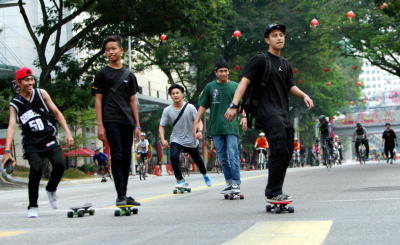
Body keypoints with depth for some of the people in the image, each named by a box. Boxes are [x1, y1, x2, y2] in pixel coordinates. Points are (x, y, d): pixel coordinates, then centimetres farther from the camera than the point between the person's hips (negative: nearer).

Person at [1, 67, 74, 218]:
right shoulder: (15, 104, 0)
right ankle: (33, 207, -5)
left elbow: (57, 113, 8)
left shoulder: (41, 93, 4)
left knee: (60, 164, -21)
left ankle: (51, 190, 11)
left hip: (49, 139, 1)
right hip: (31, 144, -1)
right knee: (36, 169, -23)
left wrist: (67, 133, -1)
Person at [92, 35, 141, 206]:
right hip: (111, 121, -4)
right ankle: (120, 195, -9)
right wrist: (100, 125, -7)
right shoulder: (102, 74, 5)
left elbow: (132, 101, 16)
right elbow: (98, 100, 2)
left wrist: (137, 125, 9)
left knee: (127, 157, 5)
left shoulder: (129, 75, 16)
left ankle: (125, 194, 14)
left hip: (127, 122, 4)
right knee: (117, 155, -11)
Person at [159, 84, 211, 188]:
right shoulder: (167, 110, -9)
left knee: (198, 160, 17)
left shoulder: (190, 107, -13)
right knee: (174, 156, -27)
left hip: (191, 140, 0)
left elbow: (199, 121, -13)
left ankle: (205, 175, 49)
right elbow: (162, 126, -3)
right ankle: (180, 181, -16)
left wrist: (199, 131, -33)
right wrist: (163, 139, -18)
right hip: (176, 140, 0)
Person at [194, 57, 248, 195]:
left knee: (233, 156, -10)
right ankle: (229, 183, 15)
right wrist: (197, 122, 6)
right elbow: (202, 106, 12)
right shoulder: (210, 87, 10)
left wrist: (244, 116, -11)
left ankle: (236, 184, -8)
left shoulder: (235, 86, 7)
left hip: (231, 127, -2)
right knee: (222, 158, 7)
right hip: (216, 128, 3)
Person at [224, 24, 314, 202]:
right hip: (268, 112, -8)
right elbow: (245, 81, -12)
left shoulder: (285, 64, 20)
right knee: (279, 151, -17)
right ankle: (272, 193, -10)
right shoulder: (260, 60, -3)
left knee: (287, 153, 8)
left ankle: (276, 193, 17)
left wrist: (303, 95, 12)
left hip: (283, 113, 8)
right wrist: (234, 105, -23)